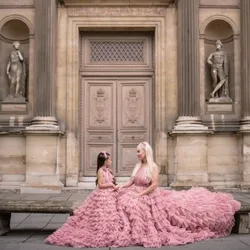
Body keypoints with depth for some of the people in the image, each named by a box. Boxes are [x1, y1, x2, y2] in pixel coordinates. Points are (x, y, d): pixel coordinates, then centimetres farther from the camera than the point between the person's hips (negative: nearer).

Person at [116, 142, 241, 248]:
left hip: (149, 196, -5)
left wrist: (140, 194, -20)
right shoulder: (138, 166, 10)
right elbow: (131, 181, 10)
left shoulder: (153, 166, -11)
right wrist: (120, 187, -7)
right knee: (126, 200, -19)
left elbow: (154, 185, -17)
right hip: (136, 195, 5)